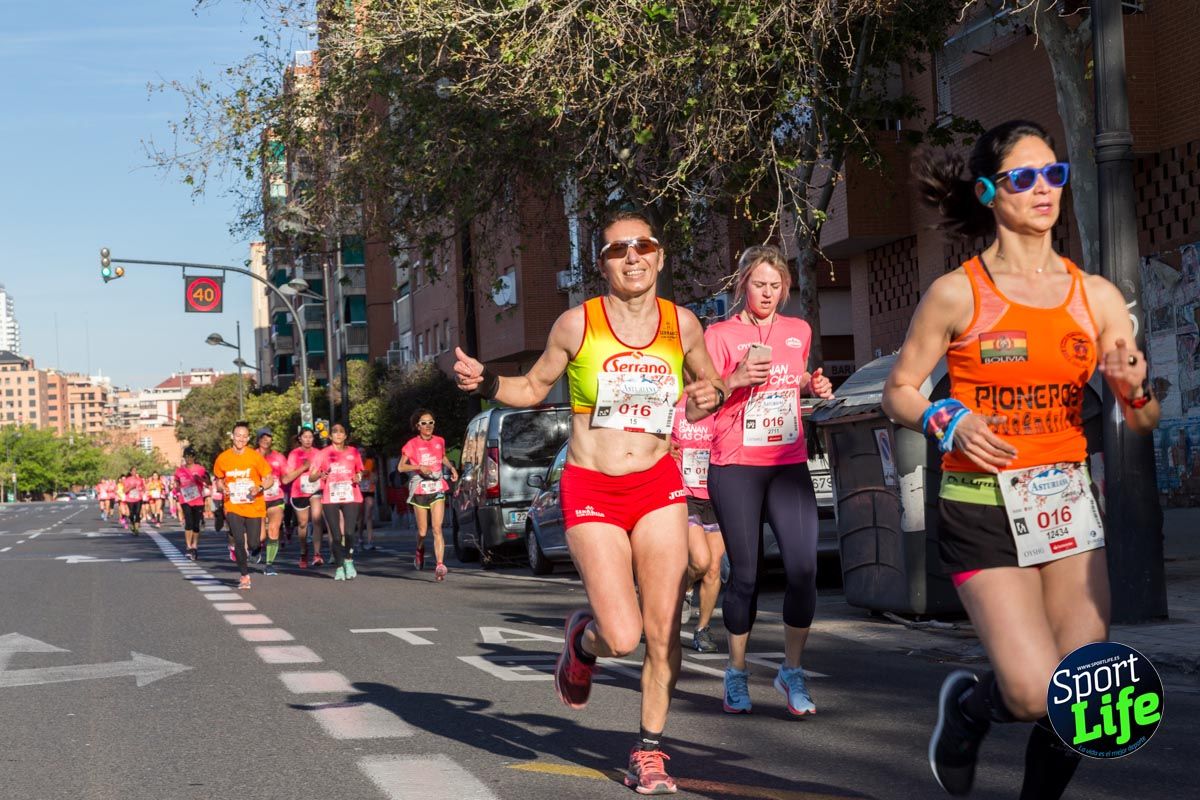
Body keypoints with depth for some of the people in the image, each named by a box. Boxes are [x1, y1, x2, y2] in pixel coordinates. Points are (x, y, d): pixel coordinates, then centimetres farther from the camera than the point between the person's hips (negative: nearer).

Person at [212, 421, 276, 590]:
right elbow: (218, 480, 15)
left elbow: (269, 479, 0)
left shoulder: (255, 457, -5)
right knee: (239, 541, -12)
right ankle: (245, 576, 1)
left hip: (254, 507, 0)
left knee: (253, 543, 2)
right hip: (233, 506, 0)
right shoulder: (223, 458, 0)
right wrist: (222, 489, -7)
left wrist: (260, 488, -20)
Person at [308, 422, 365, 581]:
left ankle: (348, 560, 8)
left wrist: (358, 477, -2)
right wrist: (320, 475, -18)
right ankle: (339, 567, 10)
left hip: (351, 497, 0)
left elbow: (360, 471, 21)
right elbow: (311, 477, 4)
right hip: (330, 499, 0)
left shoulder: (353, 452, 10)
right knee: (335, 535, -2)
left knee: (349, 532, -15)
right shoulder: (323, 454, 6)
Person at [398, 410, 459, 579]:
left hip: (437, 490, 1)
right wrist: (419, 467, -21)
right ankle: (419, 552, 40)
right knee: (422, 531, 7)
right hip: (419, 490, -1)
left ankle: (440, 565, -22)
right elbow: (400, 467, -6)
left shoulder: (439, 442, 6)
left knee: (437, 529, -13)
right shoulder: (412, 444, -4)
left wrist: (451, 467, 7)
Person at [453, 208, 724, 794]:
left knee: (664, 630, -2)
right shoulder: (578, 323, -5)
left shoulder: (681, 324, 2)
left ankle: (649, 751, 17)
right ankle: (584, 639, 26)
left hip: (659, 487, 3)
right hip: (591, 490, -3)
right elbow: (534, 388, 8)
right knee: (622, 638, -12)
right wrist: (484, 383, -11)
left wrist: (712, 395, -4)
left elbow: (710, 384, 19)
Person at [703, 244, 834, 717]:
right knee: (745, 574, 1)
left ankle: (792, 670, 4)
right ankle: (736, 673, 18)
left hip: (789, 464, 3)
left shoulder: (798, 332, 12)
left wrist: (815, 386, 8)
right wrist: (736, 380, -19)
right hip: (736, 467, -3)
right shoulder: (720, 335, 0)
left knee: (803, 568, -10)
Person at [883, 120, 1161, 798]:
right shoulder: (958, 294, -4)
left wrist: (1136, 390, -13)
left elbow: (1145, 423, 9)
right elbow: (900, 392, 3)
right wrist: (948, 424, -16)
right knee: (1035, 694, -14)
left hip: (1069, 501, 4)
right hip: (983, 510, -4)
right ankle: (967, 706, 21)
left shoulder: (1097, 297, 5)